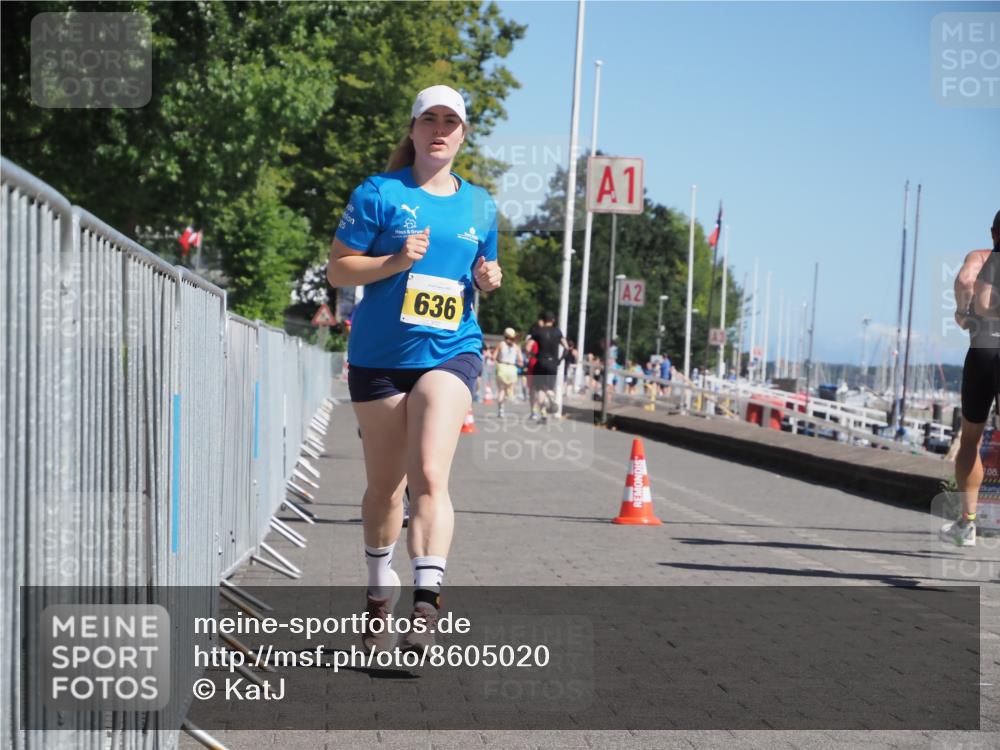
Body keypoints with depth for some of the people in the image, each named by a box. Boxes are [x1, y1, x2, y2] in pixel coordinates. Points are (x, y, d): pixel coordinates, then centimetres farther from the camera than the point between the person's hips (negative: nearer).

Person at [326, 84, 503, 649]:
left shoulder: (480, 205, 12)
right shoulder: (379, 194, 0)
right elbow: (338, 269, -1)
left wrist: (488, 278, 1)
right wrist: (397, 261, -17)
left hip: (450, 352, 1)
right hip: (380, 354, -1)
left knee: (430, 474, -19)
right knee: (385, 485, 9)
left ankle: (428, 599, -25)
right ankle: (381, 594, 29)